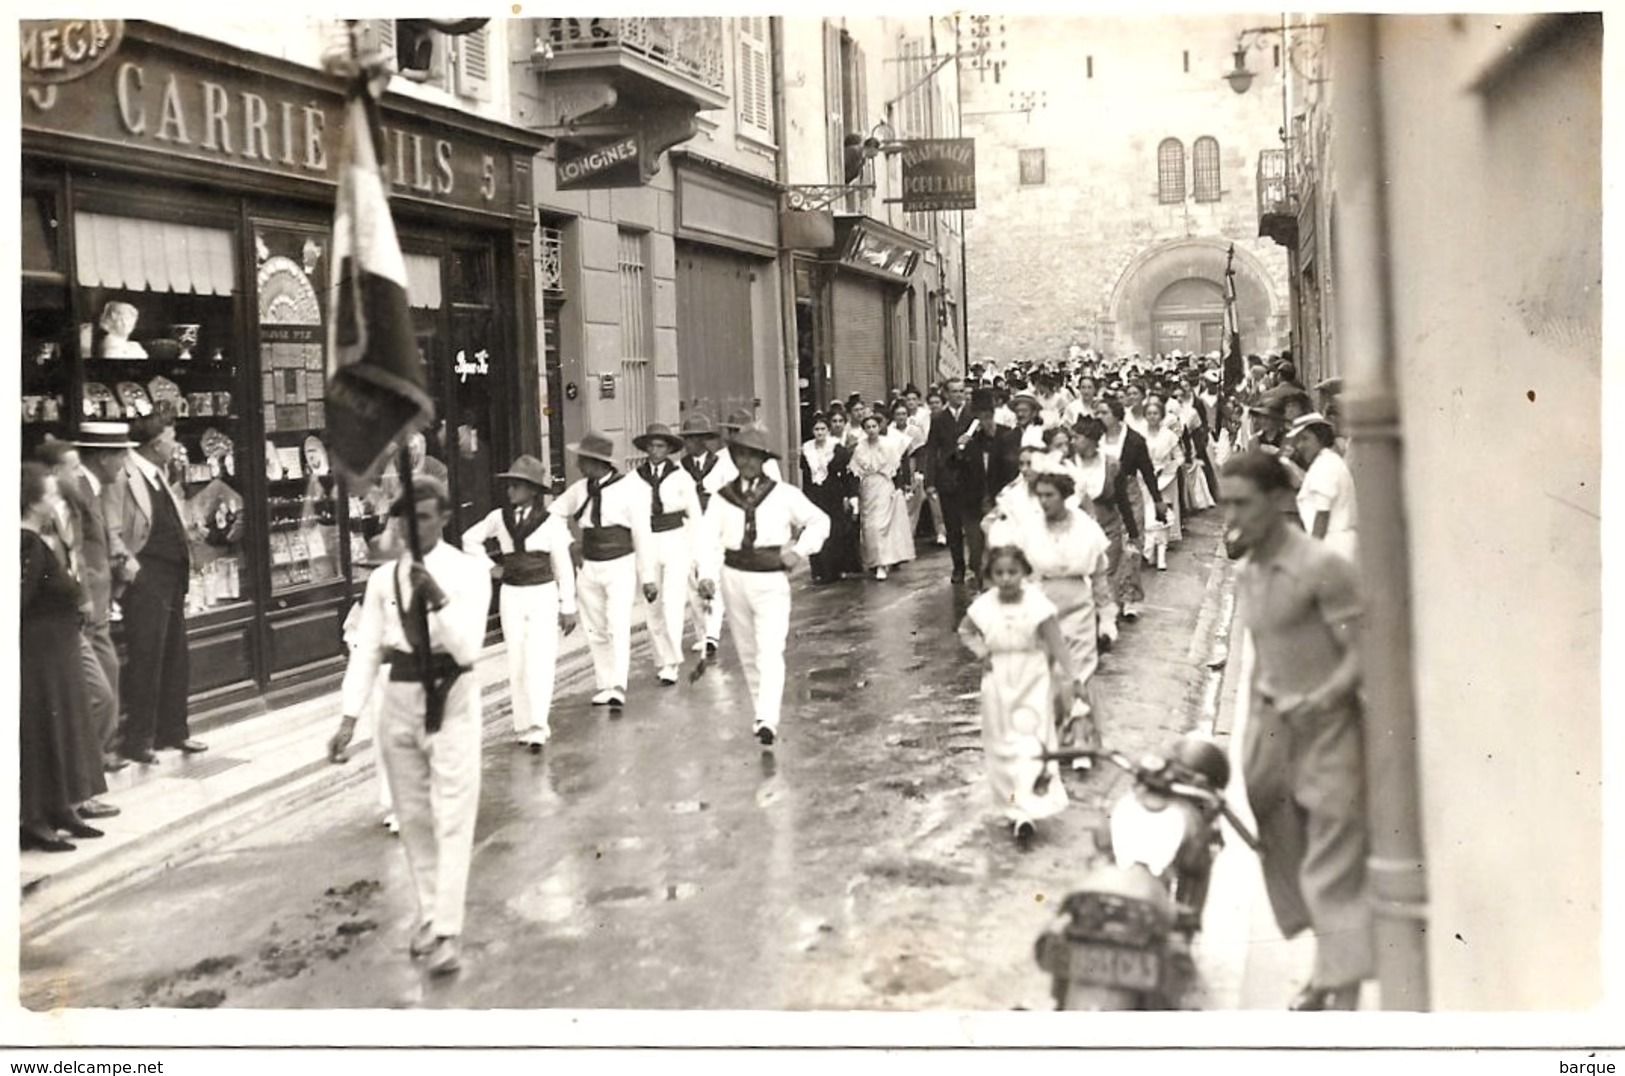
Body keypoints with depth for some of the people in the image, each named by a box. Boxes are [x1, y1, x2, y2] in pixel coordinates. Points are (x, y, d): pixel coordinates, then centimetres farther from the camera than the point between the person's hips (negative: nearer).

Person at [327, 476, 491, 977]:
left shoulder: (468, 570, -8)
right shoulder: (384, 577, 2)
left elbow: (467, 648, -17)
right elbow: (367, 650, 3)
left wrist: (439, 598, -30)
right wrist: (349, 717, -3)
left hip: (451, 696, -4)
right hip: (400, 697, 4)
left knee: (453, 818, -4)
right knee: (412, 816, 14)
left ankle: (448, 931, 1)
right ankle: (429, 914, 29)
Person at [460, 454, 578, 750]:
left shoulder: (551, 522, -6)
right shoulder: (499, 518, 3)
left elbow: (563, 566, -1)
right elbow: (470, 539, 20)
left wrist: (568, 607, 0)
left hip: (543, 595, -4)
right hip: (511, 595, 4)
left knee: (539, 661, -11)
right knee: (516, 664, 7)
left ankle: (538, 727, -13)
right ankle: (523, 725, 16)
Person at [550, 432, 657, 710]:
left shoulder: (629, 489, -10)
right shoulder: (579, 490, 3)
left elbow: (642, 534, -6)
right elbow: (551, 516, 12)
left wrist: (648, 576, -5)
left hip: (620, 566, -5)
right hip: (589, 567, 5)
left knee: (618, 627, -16)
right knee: (595, 631, 11)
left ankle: (618, 688, -18)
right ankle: (604, 685, 23)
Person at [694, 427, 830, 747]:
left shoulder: (784, 495, 0)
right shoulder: (722, 498, 3)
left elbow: (819, 522, 9)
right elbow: (710, 539, -4)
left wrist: (800, 551, -5)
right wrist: (707, 575, -18)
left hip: (771, 580, -3)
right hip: (734, 577, 3)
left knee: (770, 652, -15)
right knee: (747, 652, 14)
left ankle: (768, 721, -22)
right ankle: (760, 711, 30)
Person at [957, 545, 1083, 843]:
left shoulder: (1037, 604, -16)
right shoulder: (983, 606, -7)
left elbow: (1056, 642, -14)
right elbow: (965, 631, 13)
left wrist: (1072, 677, -18)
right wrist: (982, 652, -3)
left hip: (1033, 683, -3)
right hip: (999, 686, 3)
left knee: (1033, 741, -8)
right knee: (1003, 747, 10)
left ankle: (1027, 810, -7)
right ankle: (1013, 806, 23)